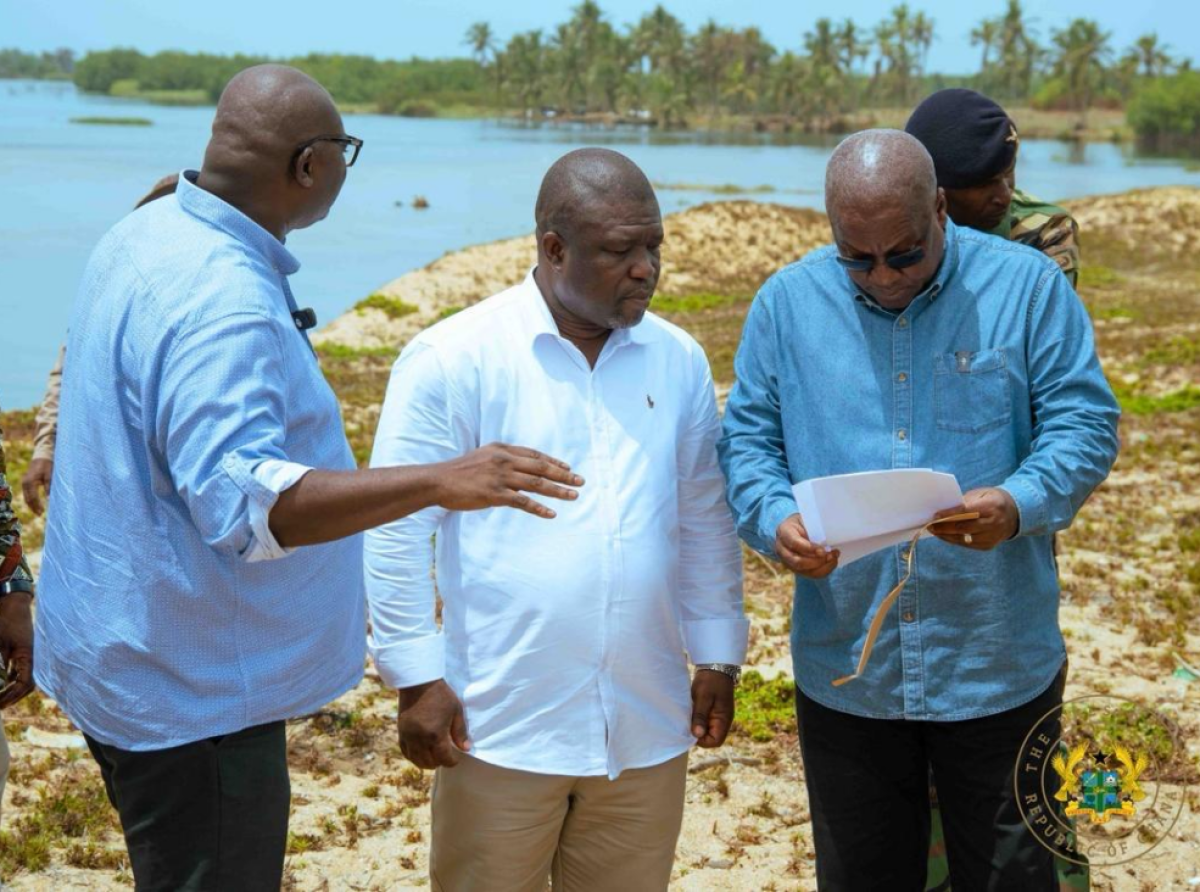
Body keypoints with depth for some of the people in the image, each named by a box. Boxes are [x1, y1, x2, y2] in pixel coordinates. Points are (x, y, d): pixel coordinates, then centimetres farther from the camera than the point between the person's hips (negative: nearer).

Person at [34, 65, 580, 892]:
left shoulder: (149, 234, 5)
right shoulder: (221, 302, -28)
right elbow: (241, 500, -37)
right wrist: (439, 482, -41)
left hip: (138, 653, 10)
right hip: (189, 684, -10)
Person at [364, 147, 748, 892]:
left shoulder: (680, 361, 6)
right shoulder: (454, 359, -8)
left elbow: (707, 523, 13)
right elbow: (399, 530, -7)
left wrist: (718, 657, 13)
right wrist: (417, 677, -9)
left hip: (647, 727, 4)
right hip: (500, 727, -4)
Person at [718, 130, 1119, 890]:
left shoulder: (1028, 286, -5)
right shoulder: (786, 302, 1)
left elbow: (1085, 424, -6)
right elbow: (748, 439, 3)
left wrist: (1019, 505, -26)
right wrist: (776, 519, -18)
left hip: (996, 666, -2)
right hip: (842, 673, 2)